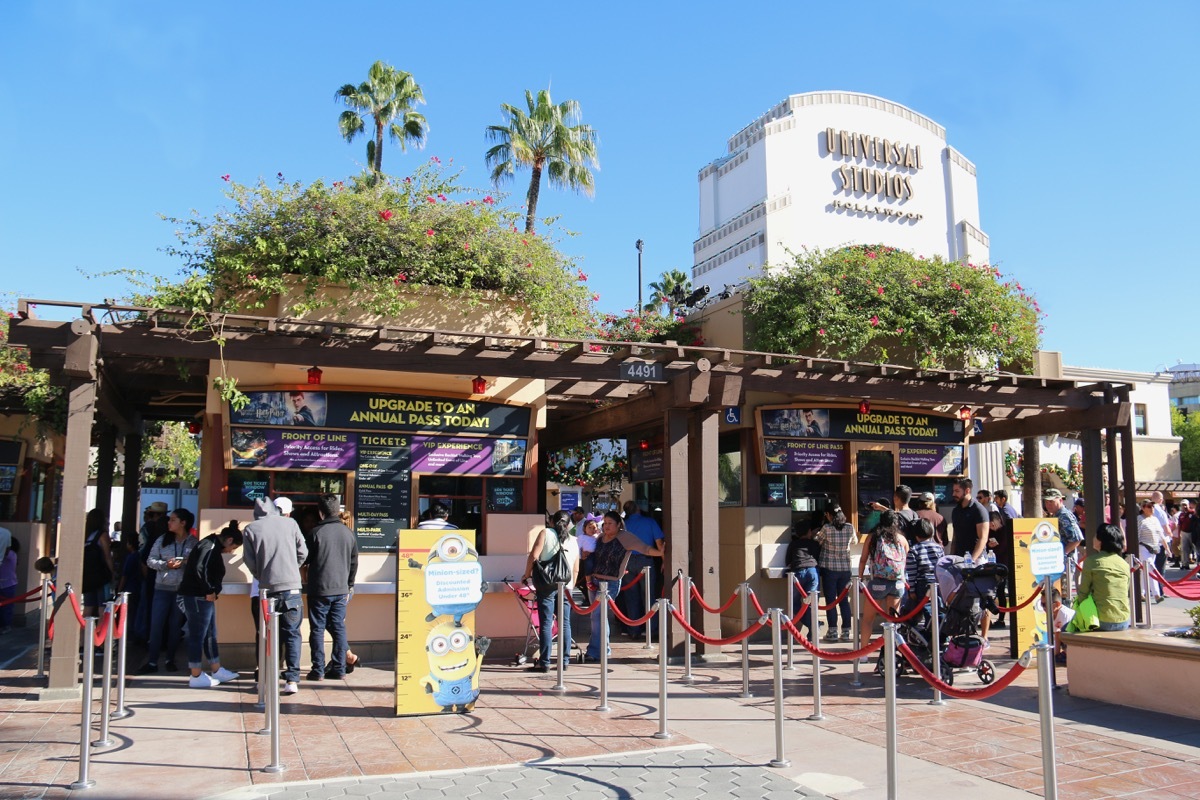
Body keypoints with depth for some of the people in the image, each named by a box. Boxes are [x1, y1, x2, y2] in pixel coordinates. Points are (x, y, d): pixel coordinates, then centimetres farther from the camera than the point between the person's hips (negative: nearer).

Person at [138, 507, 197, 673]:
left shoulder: (193, 542, -2)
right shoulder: (162, 540, 4)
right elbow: (150, 560, 3)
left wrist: (185, 563, -21)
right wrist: (166, 564, -12)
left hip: (183, 589, -1)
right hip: (162, 588, 1)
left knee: (175, 625, 9)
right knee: (156, 625, 0)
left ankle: (170, 660, 22)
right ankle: (152, 662, 7)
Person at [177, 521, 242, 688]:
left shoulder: (213, 546, 15)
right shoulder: (209, 546, -16)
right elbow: (198, 569, -26)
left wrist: (211, 592, 8)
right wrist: (209, 591, -18)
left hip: (204, 598, 10)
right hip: (196, 597, -10)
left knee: (210, 635, 15)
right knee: (197, 636, -2)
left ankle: (216, 671, 24)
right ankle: (196, 677, 5)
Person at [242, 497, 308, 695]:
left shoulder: (250, 529, -1)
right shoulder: (290, 523, 2)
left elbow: (250, 562, 0)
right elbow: (303, 552, 4)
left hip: (267, 589, 0)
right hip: (292, 587, 0)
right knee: (292, 633, 5)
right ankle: (292, 679, -3)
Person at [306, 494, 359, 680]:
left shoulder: (316, 532, -10)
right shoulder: (348, 533, 4)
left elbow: (306, 559, -1)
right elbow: (354, 562, 11)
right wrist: (349, 585, 20)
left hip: (319, 590, -4)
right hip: (341, 590, 4)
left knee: (317, 629, 4)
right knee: (339, 629, 8)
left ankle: (318, 670, 5)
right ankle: (339, 669, 9)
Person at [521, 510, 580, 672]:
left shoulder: (546, 533, 1)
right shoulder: (574, 541, 13)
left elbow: (534, 555, -10)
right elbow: (576, 569, 13)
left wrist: (527, 574, 2)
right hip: (565, 586, 4)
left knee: (546, 624, -2)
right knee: (565, 623, 11)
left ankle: (544, 662, -3)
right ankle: (565, 660, 13)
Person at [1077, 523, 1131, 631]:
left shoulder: (1091, 561, -8)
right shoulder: (1125, 564, 7)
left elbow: (1083, 592, -5)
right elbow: (1126, 593, 13)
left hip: (1103, 622, -6)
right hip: (1124, 622, 6)